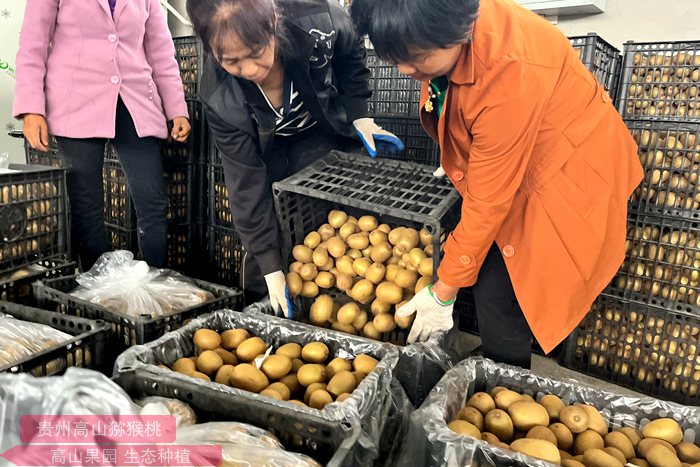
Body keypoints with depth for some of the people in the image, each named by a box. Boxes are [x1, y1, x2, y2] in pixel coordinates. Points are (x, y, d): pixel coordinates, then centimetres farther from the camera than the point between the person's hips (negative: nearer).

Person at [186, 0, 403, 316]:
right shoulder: (218, 98, -31)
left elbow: (352, 53, -9)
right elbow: (247, 182, -25)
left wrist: (358, 115, -16)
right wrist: (271, 268, -25)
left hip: (321, 134, 0)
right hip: (265, 147, 0)